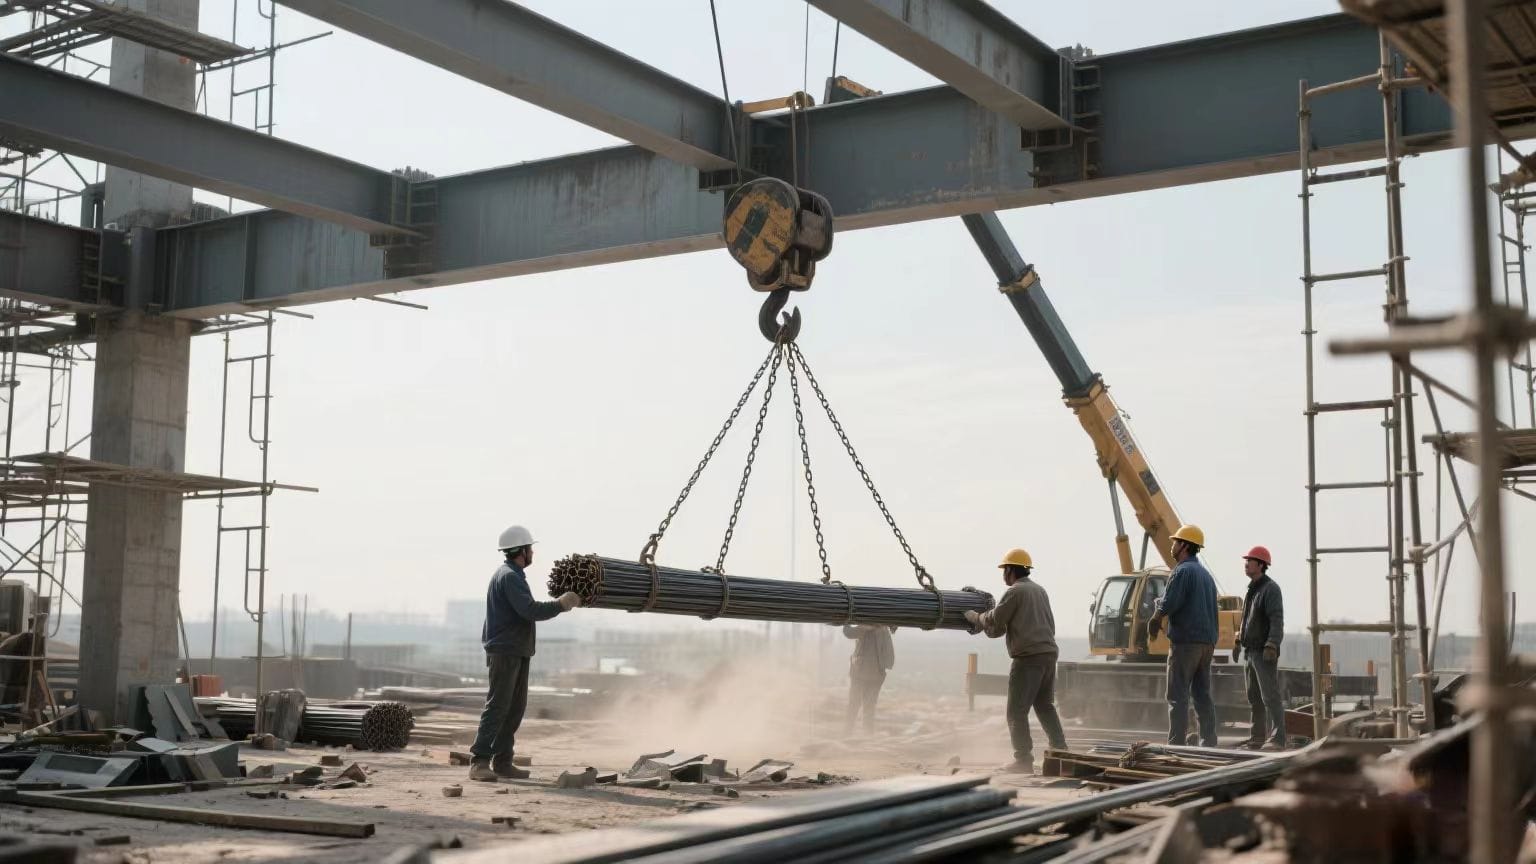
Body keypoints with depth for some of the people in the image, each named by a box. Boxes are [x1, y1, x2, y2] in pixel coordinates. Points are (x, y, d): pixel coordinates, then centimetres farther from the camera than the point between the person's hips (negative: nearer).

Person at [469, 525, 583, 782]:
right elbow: (530, 611, -24)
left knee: (516, 708, 8)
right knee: (497, 706, -13)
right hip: (504, 652, -10)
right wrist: (561, 604, -16)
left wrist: (560, 604, 16)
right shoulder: (509, 576, -14)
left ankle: (502, 762, 10)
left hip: (517, 652, 10)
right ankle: (479, 763, -15)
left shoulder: (513, 575, 19)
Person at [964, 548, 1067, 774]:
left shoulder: (1015, 592, -7)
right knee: (1045, 706, 17)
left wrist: (975, 617, 14)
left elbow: (993, 622, -7)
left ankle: (1024, 761, -3)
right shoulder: (1040, 591, 18)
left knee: (1017, 711, -2)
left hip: (1028, 656, -8)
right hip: (1049, 653, 8)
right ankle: (1061, 753, 15)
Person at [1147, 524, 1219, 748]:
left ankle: (1176, 744, -9)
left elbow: (1167, 605, -18)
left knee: (1178, 696, -6)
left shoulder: (1182, 571, -10)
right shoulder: (1206, 574, 19)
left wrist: (1154, 622, -2)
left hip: (1185, 641, -8)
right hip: (1207, 641, 8)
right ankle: (1209, 743, 9)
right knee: (1203, 695, 10)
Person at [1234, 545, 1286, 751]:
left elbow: (1277, 620, -19)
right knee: (1254, 697, 12)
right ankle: (1257, 738, 18)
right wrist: (1238, 642, 24)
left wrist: (1272, 646, -27)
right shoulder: (1251, 589, 18)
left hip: (1265, 653, -10)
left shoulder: (1270, 588, -11)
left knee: (1270, 697, -11)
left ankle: (1277, 739, -12)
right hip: (1251, 651, 10)